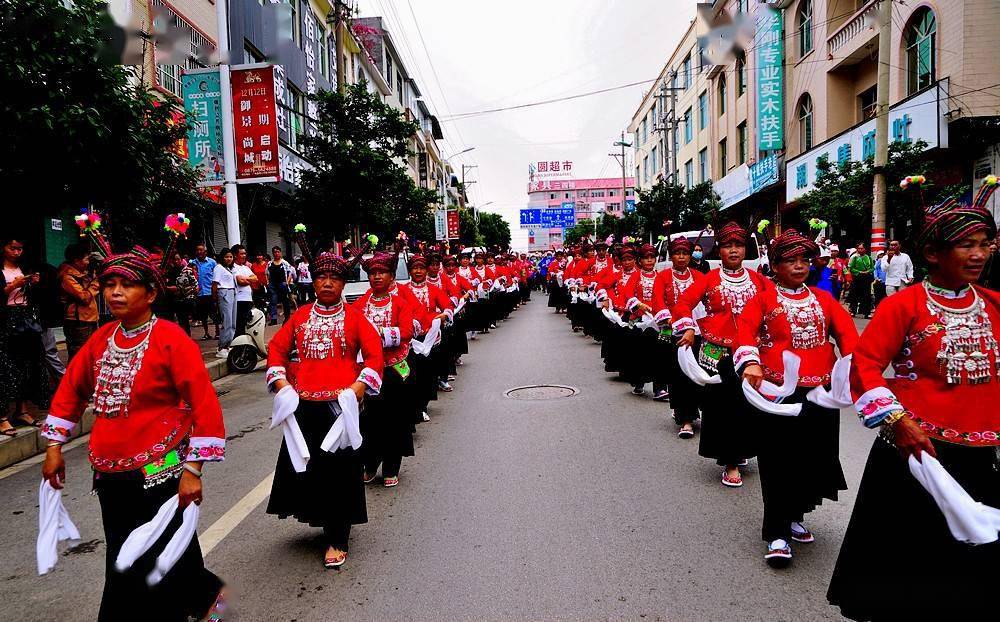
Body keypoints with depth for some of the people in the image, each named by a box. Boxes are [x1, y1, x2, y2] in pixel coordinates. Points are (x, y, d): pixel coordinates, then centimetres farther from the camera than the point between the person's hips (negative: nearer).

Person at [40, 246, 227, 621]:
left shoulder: (170, 339, -14)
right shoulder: (101, 339, 5)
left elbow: (204, 403, -18)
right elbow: (71, 389, 18)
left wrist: (193, 469, -20)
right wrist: (54, 447, 15)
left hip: (159, 476, -7)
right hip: (110, 477, 7)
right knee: (123, 564, 19)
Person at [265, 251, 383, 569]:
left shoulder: (354, 317, 3)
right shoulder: (300, 316, 12)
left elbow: (374, 353, -3)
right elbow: (277, 348, 12)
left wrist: (358, 387, -15)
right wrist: (281, 382, -2)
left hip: (341, 405, -3)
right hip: (304, 405, 3)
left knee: (340, 470, 0)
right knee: (303, 466, 9)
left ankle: (337, 539, 14)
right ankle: (326, 522, 31)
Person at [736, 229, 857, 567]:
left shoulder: (823, 299, 14)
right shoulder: (764, 299, 2)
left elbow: (847, 331, 1)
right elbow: (745, 330, -14)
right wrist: (750, 363, -32)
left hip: (820, 392, 5)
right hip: (776, 392, -4)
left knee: (815, 457, 10)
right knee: (778, 462, -3)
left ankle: (793, 516, 33)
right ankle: (777, 534, 7)